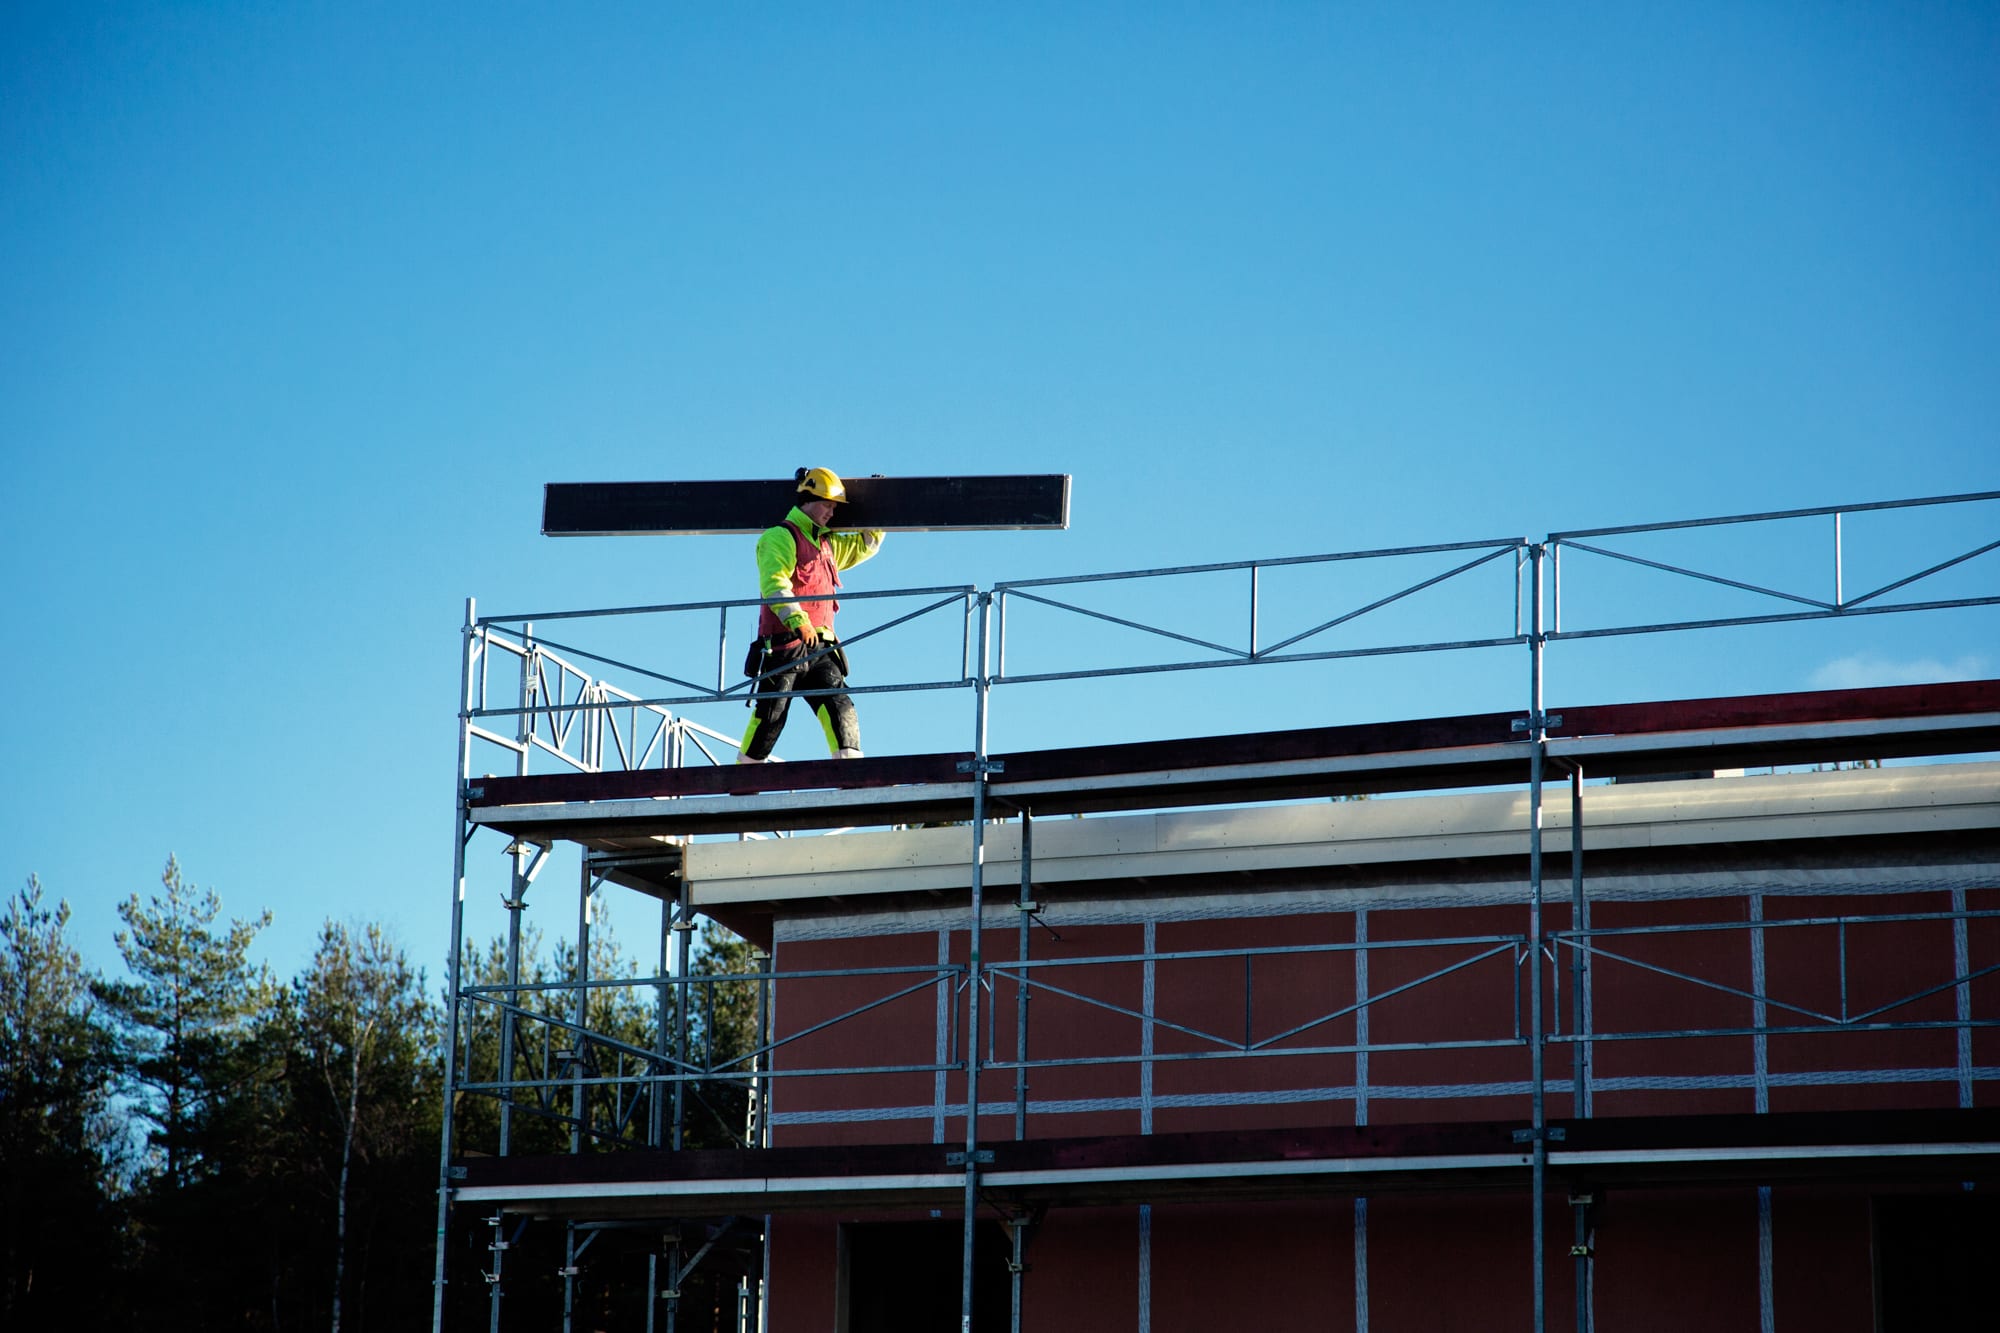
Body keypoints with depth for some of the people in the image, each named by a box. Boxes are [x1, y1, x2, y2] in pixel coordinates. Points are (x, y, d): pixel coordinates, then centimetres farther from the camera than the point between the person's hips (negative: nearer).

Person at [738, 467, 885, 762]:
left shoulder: (828, 544, 23)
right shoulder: (780, 537, -2)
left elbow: (864, 546, 41)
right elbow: (774, 585, -17)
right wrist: (797, 620, -30)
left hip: (819, 649, 7)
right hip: (784, 646, -7)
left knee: (840, 709, -9)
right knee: (771, 715, -7)